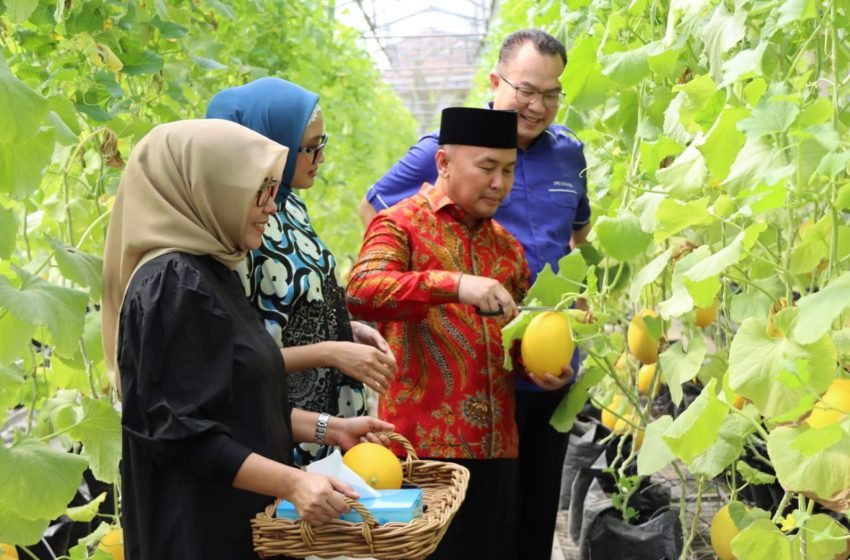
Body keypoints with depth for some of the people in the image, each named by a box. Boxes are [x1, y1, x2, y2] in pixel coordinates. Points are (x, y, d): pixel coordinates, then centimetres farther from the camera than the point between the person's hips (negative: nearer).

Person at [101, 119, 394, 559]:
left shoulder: (212, 271, 9)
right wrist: (291, 483, -28)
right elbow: (181, 430, -24)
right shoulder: (173, 284, -20)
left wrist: (330, 429, 10)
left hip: (240, 517, 9)